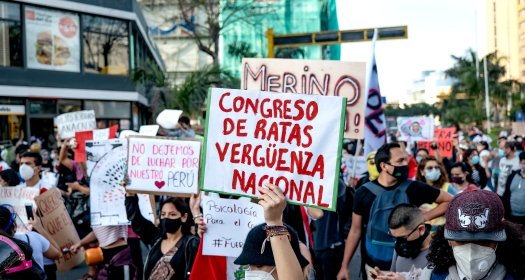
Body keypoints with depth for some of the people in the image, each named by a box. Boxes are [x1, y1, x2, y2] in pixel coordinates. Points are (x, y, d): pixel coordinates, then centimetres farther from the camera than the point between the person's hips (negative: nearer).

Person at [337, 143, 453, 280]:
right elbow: (356, 231, 2)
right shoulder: (364, 192, -5)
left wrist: (424, 217, -9)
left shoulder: (413, 188, -6)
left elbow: (449, 200, 4)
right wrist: (344, 266, 1)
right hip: (374, 267, 0)